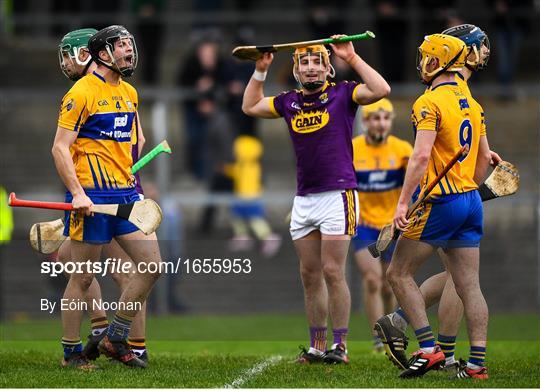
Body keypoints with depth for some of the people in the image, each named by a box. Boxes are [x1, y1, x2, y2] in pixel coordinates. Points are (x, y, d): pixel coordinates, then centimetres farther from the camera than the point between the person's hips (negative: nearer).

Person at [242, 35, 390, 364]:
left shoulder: (342, 94, -1)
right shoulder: (289, 102, 14)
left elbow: (381, 90, -16)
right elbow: (250, 106, 28)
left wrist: (352, 58, -13)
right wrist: (261, 70, 18)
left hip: (337, 194, -6)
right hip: (304, 198, 6)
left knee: (333, 271, -10)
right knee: (310, 274, 8)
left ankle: (341, 346, -5)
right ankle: (317, 346, 14)